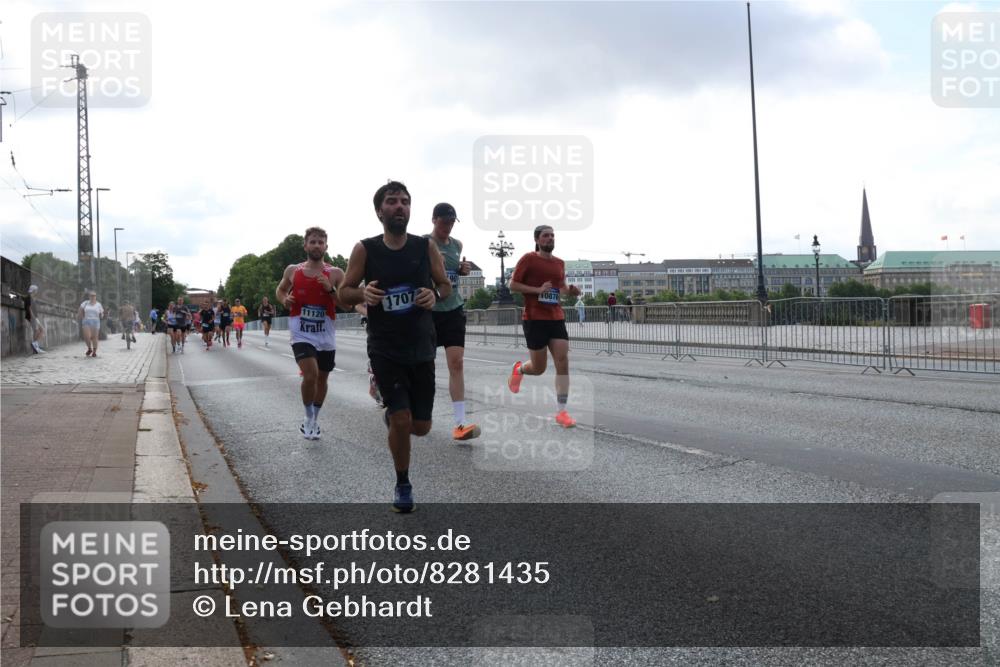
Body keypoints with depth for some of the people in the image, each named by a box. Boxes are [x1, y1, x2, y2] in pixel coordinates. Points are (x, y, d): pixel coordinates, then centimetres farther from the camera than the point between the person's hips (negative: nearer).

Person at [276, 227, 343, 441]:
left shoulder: (335, 274, -2)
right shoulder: (292, 270, 2)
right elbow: (280, 290, 19)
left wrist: (331, 289, -19)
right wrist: (285, 300, -3)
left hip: (326, 335, 2)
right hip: (302, 334, -2)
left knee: (322, 378, 15)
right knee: (310, 376, -20)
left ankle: (315, 418, 38)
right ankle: (309, 417, 5)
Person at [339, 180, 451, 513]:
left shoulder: (426, 246, -2)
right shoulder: (364, 250, -6)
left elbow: (445, 285, 9)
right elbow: (344, 292, 1)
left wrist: (435, 294, -15)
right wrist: (363, 294, -22)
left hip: (421, 349, 2)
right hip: (384, 350, -2)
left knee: (421, 427, 7)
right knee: (401, 420, -10)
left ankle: (391, 414, 44)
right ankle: (402, 485, 15)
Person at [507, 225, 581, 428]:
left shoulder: (560, 263, 12)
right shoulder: (528, 259, -5)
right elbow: (513, 285, -6)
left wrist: (571, 290, 3)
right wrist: (538, 290, -18)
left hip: (557, 318, 5)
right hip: (535, 319, -5)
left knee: (563, 362, -7)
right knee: (539, 368, 3)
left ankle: (561, 412, -3)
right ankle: (519, 369, 39)